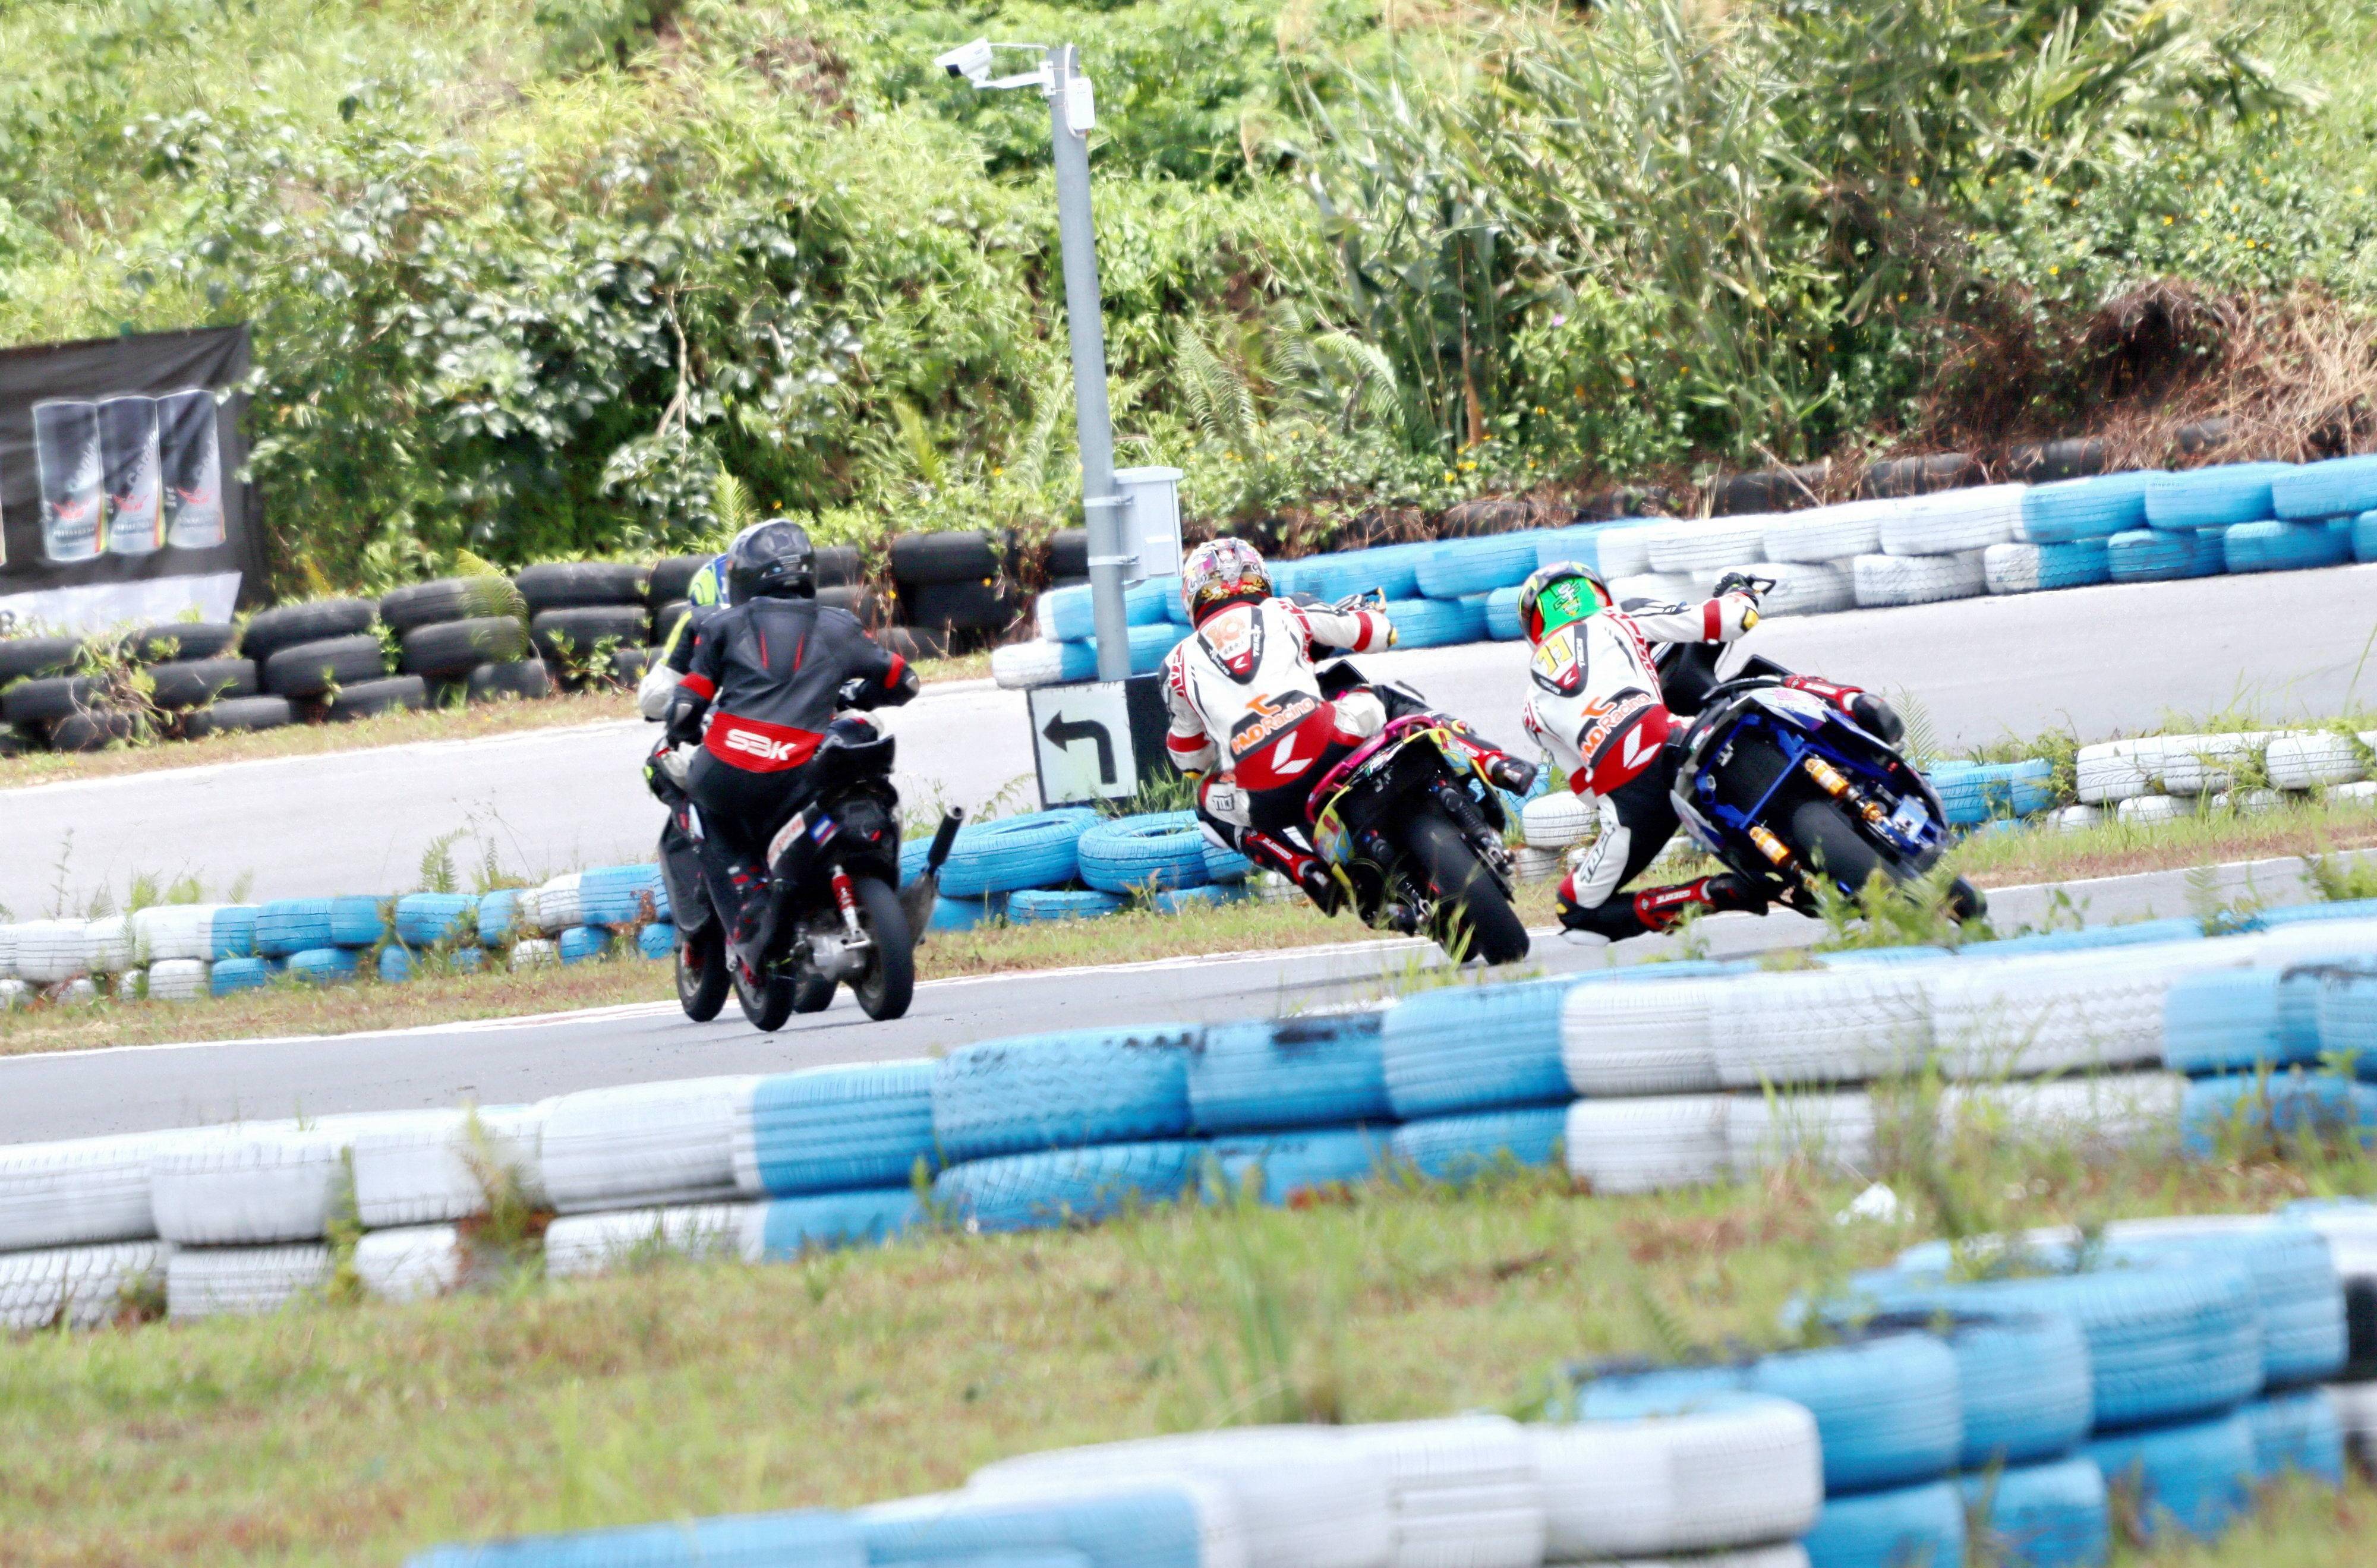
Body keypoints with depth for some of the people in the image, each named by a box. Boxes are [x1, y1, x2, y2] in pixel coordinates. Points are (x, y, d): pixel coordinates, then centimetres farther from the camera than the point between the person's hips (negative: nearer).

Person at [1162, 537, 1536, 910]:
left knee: (1211, 806, 33)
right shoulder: (1282, 614, 18)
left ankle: (1313, 875, 13)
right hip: (1332, 749, 1)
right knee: (1386, 701, 32)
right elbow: (1377, 631, 26)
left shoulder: (1180, 664, 19)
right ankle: (1498, 765, 19)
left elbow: (1189, 760, 28)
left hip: (1269, 798, -1)